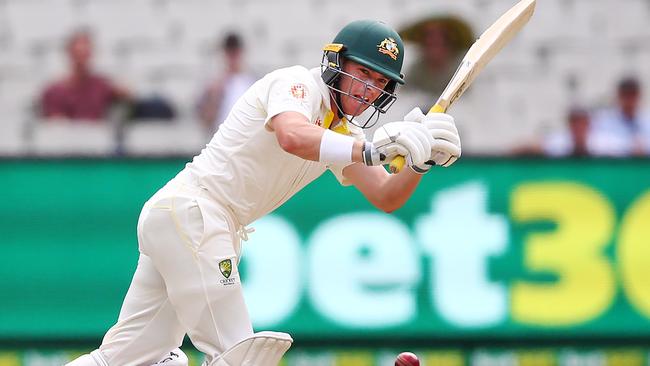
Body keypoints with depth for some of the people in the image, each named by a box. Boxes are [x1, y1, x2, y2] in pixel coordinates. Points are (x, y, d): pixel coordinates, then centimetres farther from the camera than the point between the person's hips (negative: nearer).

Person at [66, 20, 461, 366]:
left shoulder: (344, 133, 14)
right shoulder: (298, 83, -12)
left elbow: (385, 197, 7)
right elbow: (292, 137, -34)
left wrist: (421, 161, -14)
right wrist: (373, 149, -47)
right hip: (191, 211, -9)